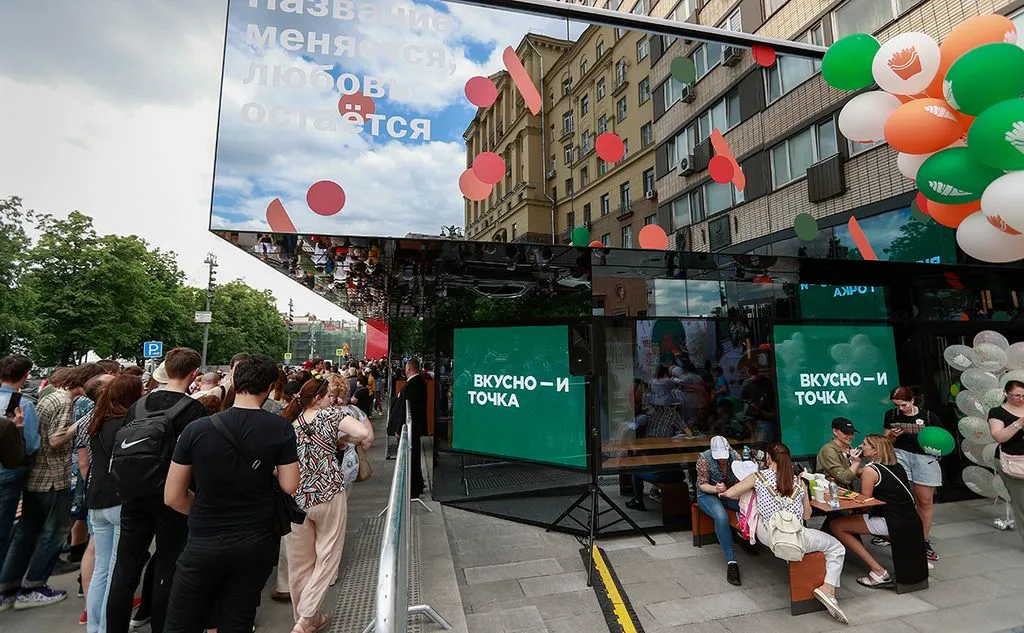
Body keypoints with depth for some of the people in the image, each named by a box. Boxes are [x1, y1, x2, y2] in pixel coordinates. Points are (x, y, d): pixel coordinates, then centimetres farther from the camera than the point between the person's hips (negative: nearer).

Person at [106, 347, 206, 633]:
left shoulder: (139, 404, 1)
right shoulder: (194, 409, -16)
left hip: (135, 496, 5)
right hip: (173, 499, -5)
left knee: (125, 568, 16)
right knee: (166, 570, 10)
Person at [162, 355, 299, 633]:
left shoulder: (197, 429, -10)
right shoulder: (281, 429, -12)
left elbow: (172, 497, -4)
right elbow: (289, 486, -9)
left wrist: (206, 514, 13)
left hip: (203, 544, 0)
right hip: (256, 545, 1)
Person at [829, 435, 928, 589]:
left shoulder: (870, 470, -12)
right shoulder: (897, 465, 10)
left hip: (893, 523, -8)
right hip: (912, 521, 8)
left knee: (837, 526, -5)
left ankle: (879, 572, -6)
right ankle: (918, 560, 35)